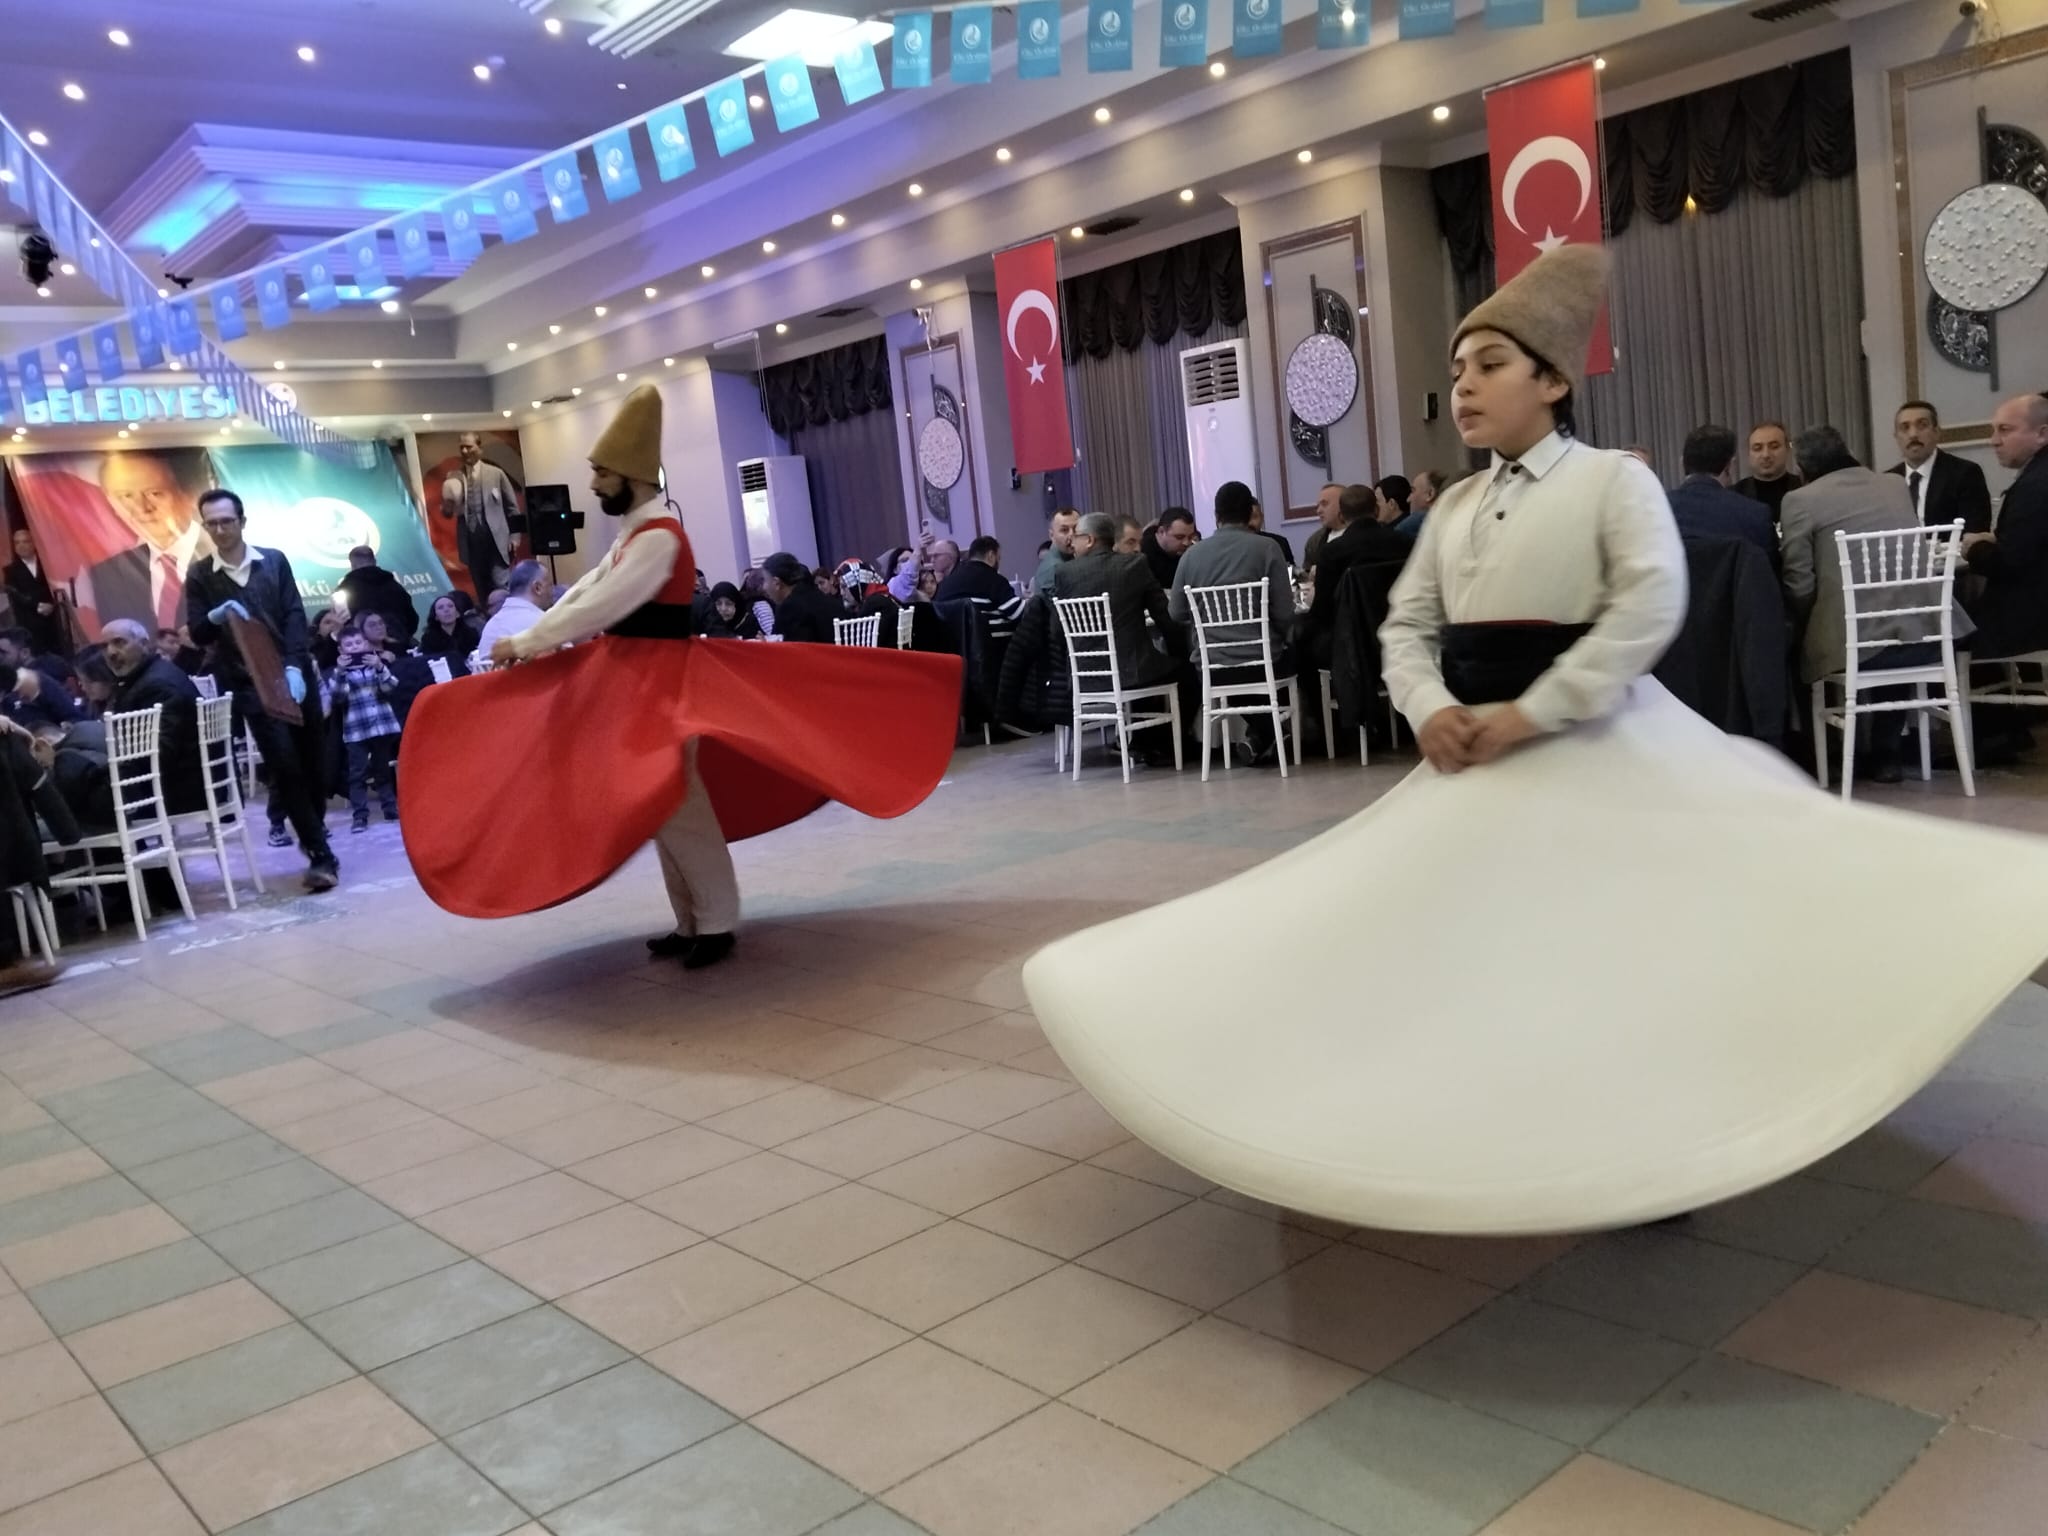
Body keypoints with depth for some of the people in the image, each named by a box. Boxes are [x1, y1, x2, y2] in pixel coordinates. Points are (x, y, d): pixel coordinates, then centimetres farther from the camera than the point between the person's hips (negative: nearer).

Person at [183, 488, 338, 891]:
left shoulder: (275, 561, 4)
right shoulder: (199, 575, 3)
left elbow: (295, 617, -2)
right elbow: (197, 635, 1)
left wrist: (294, 667, -15)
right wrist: (215, 616, -22)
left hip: (294, 675, 1)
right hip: (249, 685, -1)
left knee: (312, 761, 6)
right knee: (285, 766, -9)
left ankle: (314, 836, 27)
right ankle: (321, 854, -9)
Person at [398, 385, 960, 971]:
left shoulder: (659, 535, -18)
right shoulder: (633, 533, 14)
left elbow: (604, 607, -24)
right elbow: (582, 593, 13)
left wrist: (525, 643, -19)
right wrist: (526, 642, 2)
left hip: (660, 682, -10)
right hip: (635, 681, 10)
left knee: (676, 802, -6)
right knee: (656, 802, 12)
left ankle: (717, 924, 3)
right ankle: (691, 921, 20)